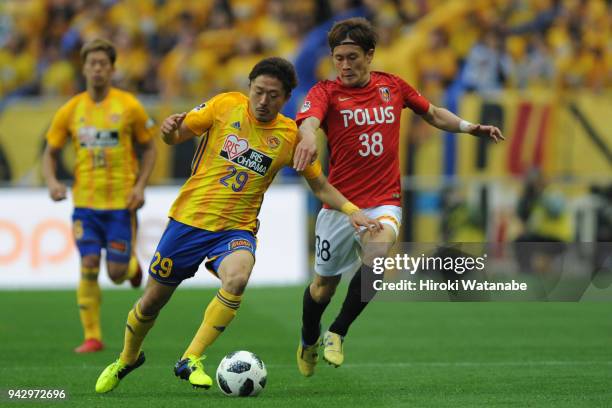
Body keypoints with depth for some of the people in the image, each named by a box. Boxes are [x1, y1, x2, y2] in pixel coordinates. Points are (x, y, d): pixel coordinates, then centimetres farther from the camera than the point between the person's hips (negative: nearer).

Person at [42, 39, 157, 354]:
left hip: (121, 202, -1)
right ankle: (92, 337, -1)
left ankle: (132, 265, 36)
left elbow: (148, 148, 7)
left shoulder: (129, 107, -3)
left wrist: (140, 186, -6)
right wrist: (52, 181, -9)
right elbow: (50, 153, 11)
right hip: (85, 202, 1)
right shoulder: (70, 111, 1)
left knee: (116, 274, -2)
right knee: (88, 266, -10)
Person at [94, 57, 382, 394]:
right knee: (153, 300, 8)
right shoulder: (226, 105, -4)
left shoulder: (290, 135, 0)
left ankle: (190, 360, -23)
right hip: (189, 219, 0)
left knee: (237, 278, -33)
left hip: (236, 229, 0)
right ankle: (127, 359, 39)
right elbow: (177, 135, 2)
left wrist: (351, 211, -5)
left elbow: (320, 186, 9)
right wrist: (169, 129, -21)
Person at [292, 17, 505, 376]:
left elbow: (433, 114, 21)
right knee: (325, 284, 8)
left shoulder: (392, 87, 5)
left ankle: (338, 333, -13)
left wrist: (470, 127, 6)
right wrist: (309, 137, -52)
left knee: (377, 253, -30)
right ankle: (309, 341, 40)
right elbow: (310, 119, -29)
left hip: (384, 202, 1)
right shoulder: (326, 92, -6)